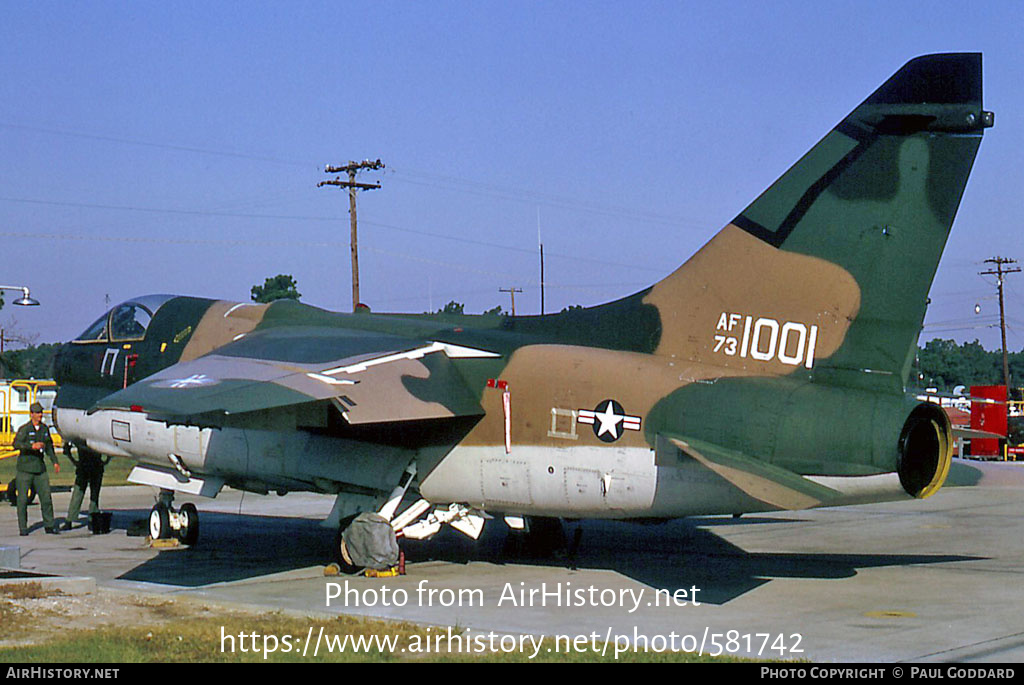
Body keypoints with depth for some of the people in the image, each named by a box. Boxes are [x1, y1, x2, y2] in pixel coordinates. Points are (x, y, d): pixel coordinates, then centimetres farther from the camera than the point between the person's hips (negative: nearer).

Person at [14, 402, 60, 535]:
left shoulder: (44, 429, 11)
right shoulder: (24, 429, -7)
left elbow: (49, 446, 24)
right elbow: (16, 444, -22)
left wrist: (55, 462, 20)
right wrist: (32, 446, -34)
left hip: (40, 469, 5)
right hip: (25, 468, -5)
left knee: (46, 497, 1)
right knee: (23, 499, 0)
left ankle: (49, 525, 9)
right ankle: (23, 528, 8)